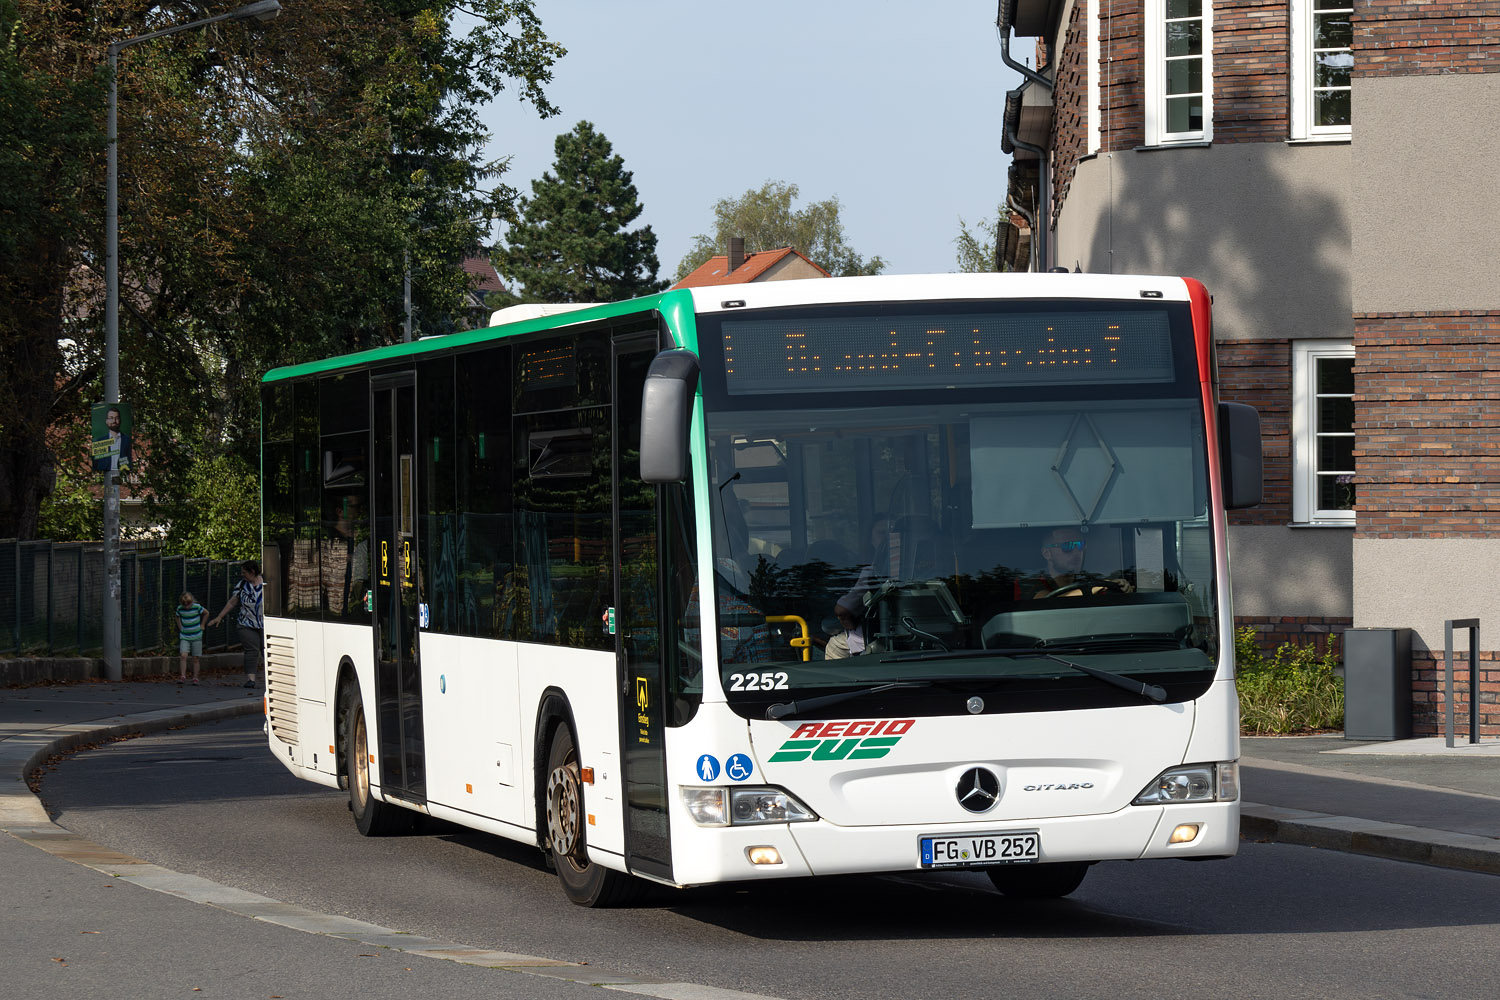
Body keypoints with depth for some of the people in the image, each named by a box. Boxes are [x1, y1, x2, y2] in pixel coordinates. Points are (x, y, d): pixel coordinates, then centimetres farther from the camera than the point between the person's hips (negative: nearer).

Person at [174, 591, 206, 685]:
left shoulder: (197, 607, -12)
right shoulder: (180, 608, -4)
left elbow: (207, 613, 5)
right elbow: (178, 617, 17)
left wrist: (202, 625, 5)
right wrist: (180, 628, 9)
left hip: (196, 636, -1)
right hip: (184, 636, 1)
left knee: (196, 658, 2)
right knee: (184, 656, -15)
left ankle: (195, 678, 11)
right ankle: (182, 676, -14)